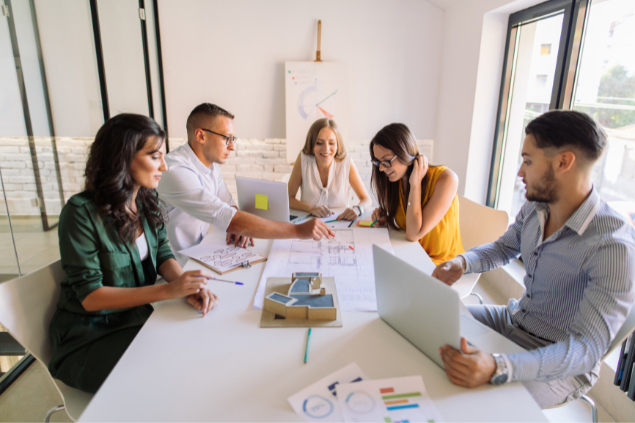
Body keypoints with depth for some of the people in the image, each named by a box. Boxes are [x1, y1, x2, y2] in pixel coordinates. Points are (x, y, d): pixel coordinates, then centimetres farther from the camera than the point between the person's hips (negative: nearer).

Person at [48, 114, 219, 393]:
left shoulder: (146, 201, 0)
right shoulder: (81, 213, -19)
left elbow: (163, 255, 2)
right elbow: (90, 296, -19)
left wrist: (188, 286, -20)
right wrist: (167, 291, -28)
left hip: (137, 317, 6)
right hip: (90, 336, -5)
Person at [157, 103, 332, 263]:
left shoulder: (210, 163, 3)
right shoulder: (175, 171, -26)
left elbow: (228, 205, 12)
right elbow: (229, 220, -33)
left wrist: (238, 226, -13)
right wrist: (298, 230, -31)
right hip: (175, 268, -8)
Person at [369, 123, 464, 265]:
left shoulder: (445, 178, -21)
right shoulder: (396, 180, -2)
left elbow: (413, 234, -25)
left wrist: (415, 183, -24)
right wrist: (385, 218, -10)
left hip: (442, 263, -6)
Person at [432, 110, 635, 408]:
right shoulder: (534, 208, -6)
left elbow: (588, 348, -32)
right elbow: (504, 248, 13)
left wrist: (497, 368, -47)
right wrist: (462, 263, -10)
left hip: (564, 363, -7)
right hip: (515, 320, 7)